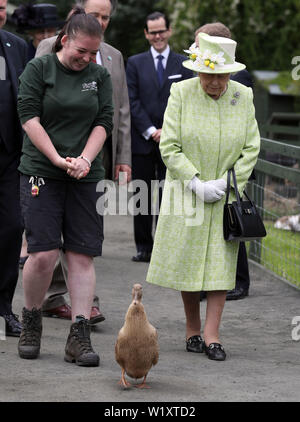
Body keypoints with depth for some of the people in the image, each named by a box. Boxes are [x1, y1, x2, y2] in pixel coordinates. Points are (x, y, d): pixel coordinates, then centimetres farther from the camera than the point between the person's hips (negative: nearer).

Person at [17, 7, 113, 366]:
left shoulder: (99, 76, 11)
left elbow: (104, 122, 6)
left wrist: (84, 159, -11)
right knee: (43, 253, -11)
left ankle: (79, 336, -3)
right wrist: (58, 159, -14)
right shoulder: (38, 69, 1)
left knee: (82, 256, -3)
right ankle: (31, 321, 12)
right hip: (40, 172, -3)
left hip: (86, 176, 3)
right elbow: (29, 117, -6)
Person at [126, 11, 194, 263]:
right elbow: (132, 101, 2)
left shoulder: (183, 64, 8)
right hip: (142, 141, 1)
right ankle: (144, 248, 10)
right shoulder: (135, 63, 8)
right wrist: (151, 131, -8)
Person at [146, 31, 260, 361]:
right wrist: (197, 184, -15)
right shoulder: (181, 93, -7)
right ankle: (192, 330, 17)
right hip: (186, 194, -1)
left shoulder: (243, 96, 0)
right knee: (187, 261, 4)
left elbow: (251, 148, 2)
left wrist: (226, 182, -10)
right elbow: (169, 148, -9)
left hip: (226, 196, 1)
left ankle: (211, 334, 0)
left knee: (222, 262, -3)